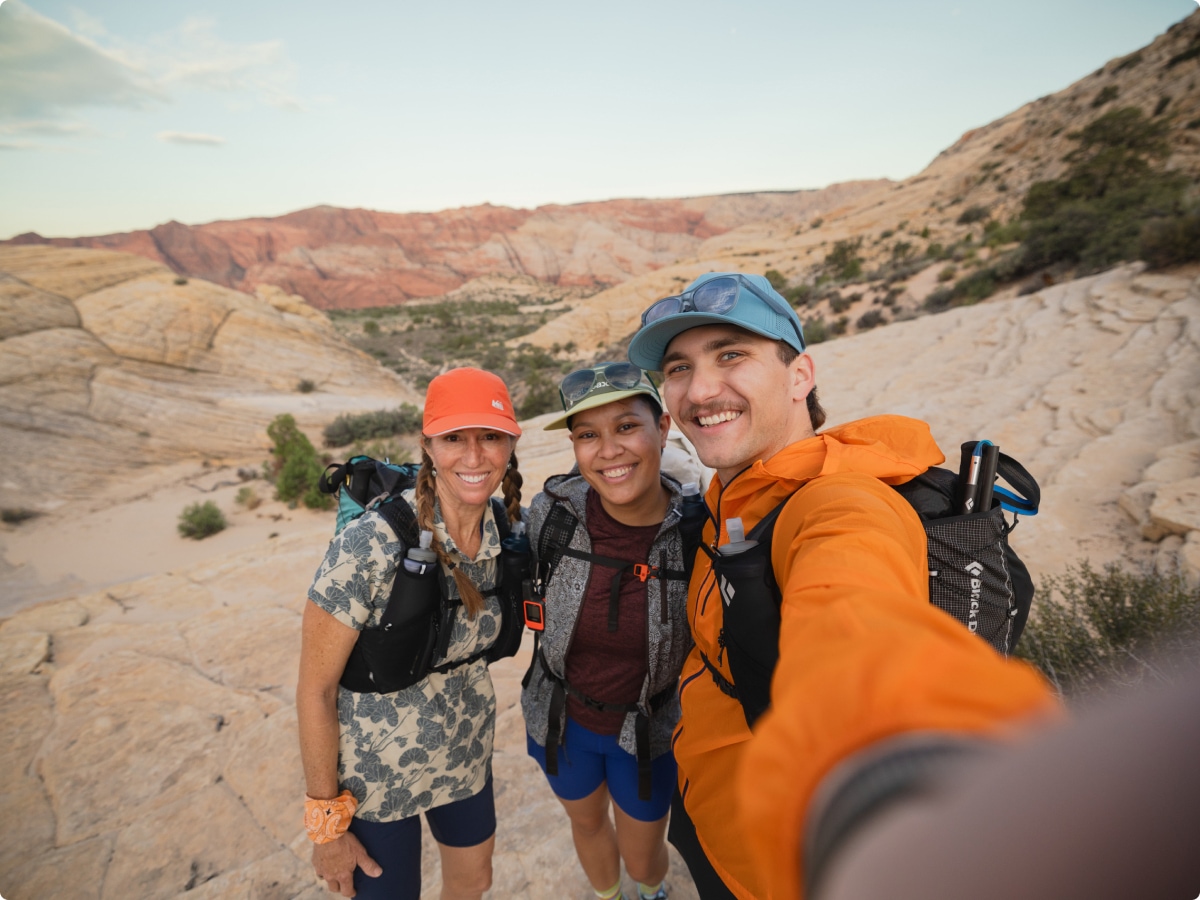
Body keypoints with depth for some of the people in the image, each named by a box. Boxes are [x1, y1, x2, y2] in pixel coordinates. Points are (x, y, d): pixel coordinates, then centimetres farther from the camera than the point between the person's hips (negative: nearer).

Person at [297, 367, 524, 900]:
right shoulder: (371, 544, -29)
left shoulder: (503, 534, -12)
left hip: (466, 752, 5)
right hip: (375, 770, -4)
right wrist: (326, 820, -12)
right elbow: (315, 689, -19)